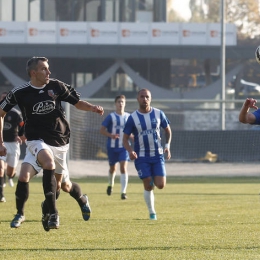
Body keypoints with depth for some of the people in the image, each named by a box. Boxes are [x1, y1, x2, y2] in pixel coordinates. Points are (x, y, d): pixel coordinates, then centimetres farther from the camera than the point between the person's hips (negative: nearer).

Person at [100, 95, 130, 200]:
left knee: (123, 167, -14)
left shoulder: (128, 117, 3)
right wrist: (110, 135, -23)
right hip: (112, 146, 0)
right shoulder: (111, 117, -5)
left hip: (124, 146, 0)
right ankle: (110, 185, 44)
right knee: (113, 168, 14)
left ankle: (123, 192, -14)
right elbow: (102, 130, -5)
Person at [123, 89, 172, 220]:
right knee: (148, 186, -6)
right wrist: (130, 151, -20)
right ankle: (152, 213, 12)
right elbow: (125, 139, -1)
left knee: (160, 185, -10)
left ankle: (154, 179, 27)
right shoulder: (132, 118, -5)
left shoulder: (159, 114, 0)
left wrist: (167, 145, -1)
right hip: (141, 157, -1)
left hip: (158, 155, 1)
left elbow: (167, 130, 15)